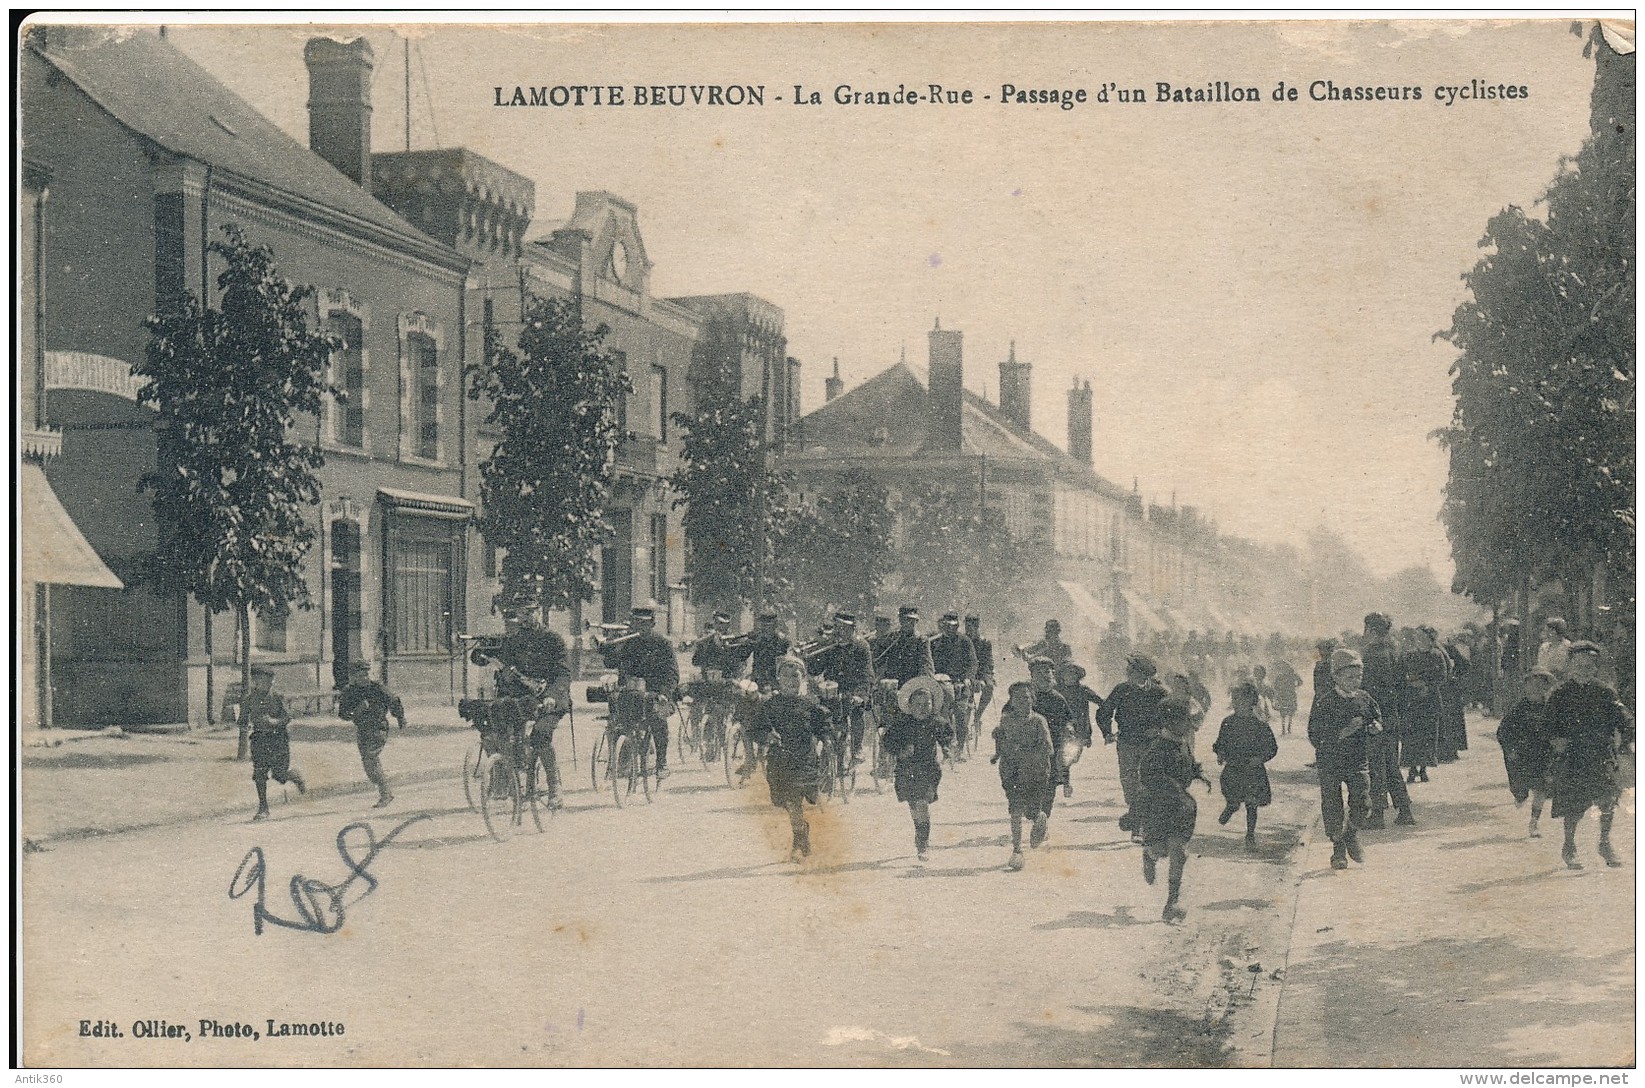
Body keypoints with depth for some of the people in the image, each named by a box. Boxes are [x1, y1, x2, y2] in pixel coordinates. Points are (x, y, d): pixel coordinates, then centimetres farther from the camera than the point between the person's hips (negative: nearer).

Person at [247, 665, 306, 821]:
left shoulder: (277, 697, -6)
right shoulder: (250, 698, 3)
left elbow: (287, 717, -7)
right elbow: (243, 718, 10)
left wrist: (274, 721, -24)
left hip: (278, 739, -3)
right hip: (259, 739, 3)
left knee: (280, 773, -4)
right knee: (259, 774, -5)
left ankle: (297, 776, 32)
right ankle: (263, 809, 3)